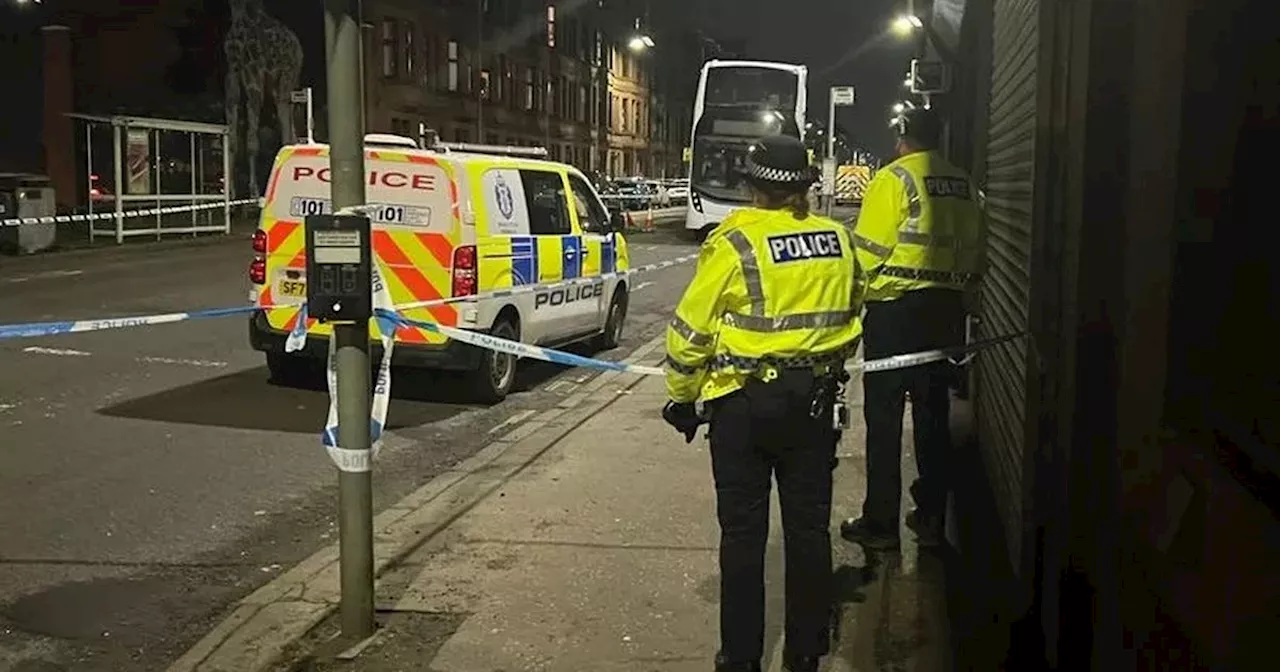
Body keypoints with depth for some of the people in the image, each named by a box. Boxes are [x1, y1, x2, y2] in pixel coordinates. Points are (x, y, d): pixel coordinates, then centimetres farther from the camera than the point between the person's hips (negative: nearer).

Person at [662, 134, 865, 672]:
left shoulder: (735, 240, -12)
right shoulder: (837, 240, 3)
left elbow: (692, 329, -10)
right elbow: (851, 320, 14)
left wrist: (682, 396, 2)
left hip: (745, 404, -4)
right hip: (816, 400, 4)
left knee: (743, 531, 6)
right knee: (809, 526, 13)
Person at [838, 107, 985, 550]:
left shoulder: (893, 178, -9)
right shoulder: (962, 185, 8)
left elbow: (868, 250, -11)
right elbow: (974, 251, 11)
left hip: (895, 307, -6)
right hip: (945, 309, 6)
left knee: (884, 417, 1)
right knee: (933, 416, 12)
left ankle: (880, 522, 5)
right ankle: (931, 518, 19)